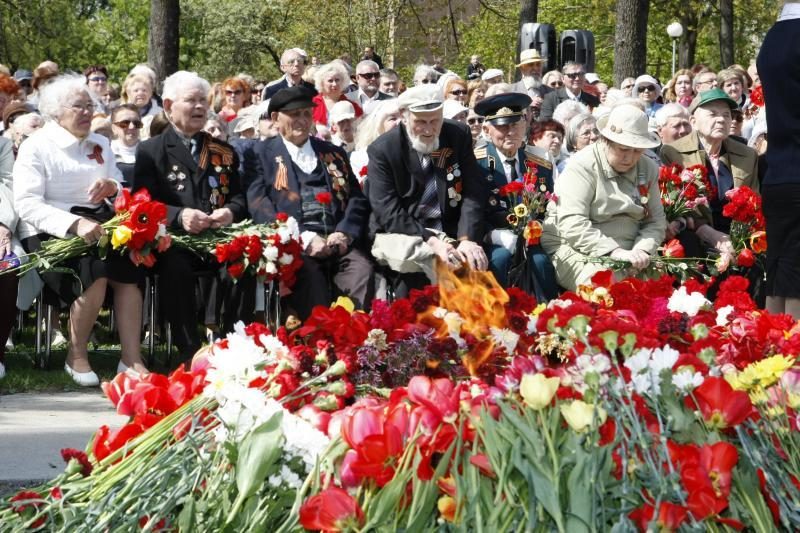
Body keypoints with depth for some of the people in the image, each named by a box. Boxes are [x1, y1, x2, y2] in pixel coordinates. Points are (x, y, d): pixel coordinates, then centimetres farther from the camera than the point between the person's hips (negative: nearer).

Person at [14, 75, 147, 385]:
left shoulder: (99, 145, 18)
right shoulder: (36, 147, 0)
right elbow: (27, 204, -12)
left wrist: (112, 187, -5)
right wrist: (75, 223, -26)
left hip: (95, 224, 5)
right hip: (50, 231, -5)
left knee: (128, 266, -26)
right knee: (94, 273, -32)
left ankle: (132, 359, -26)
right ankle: (76, 357, -14)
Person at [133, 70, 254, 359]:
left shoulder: (223, 152, 23)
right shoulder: (150, 151, 12)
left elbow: (238, 197, 18)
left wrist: (230, 211, -8)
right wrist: (179, 216, -19)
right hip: (173, 240, -2)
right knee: (176, 266, -37)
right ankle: (190, 353, -31)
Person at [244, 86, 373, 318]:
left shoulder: (333, 153, 26)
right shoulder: (260, 154, 14)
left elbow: (356, 198, 17)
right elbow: (259, 205, -1)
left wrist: (344, 233, -5)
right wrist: (304, 237, -14)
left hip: (338, 243, 3)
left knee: (362, 272, -29)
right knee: (309, 276, -35)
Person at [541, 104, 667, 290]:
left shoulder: (648, 169, 10)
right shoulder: (582, 166, -10)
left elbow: (656, 220, 11)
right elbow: (572, 224, -20)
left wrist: (642, 250, -11)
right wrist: (614, 251, -29)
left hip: (624, 253, 5)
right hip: (574, 249, -5)